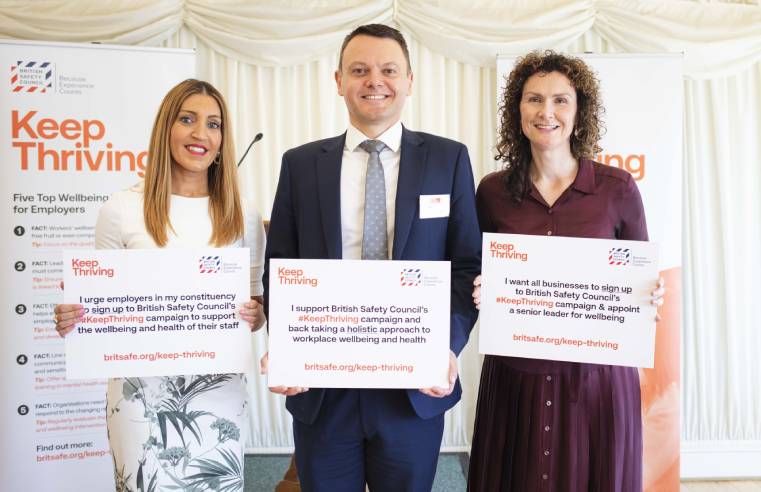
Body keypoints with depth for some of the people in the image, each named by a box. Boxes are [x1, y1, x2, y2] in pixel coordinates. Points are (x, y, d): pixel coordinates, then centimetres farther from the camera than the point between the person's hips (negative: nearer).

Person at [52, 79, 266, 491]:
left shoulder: (242, 217, 4)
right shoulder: (122, 209, -1)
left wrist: (255, 317, -11)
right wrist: (72, 318, -15)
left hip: (219, 393, 2)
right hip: (141, 392, -1)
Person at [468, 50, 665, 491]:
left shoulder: (617, 188, -4)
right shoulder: (493, 192, 0)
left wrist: (649, 295, -14)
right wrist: (482, 292, -10)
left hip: (596, 376, -1)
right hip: (515, 376, 1)